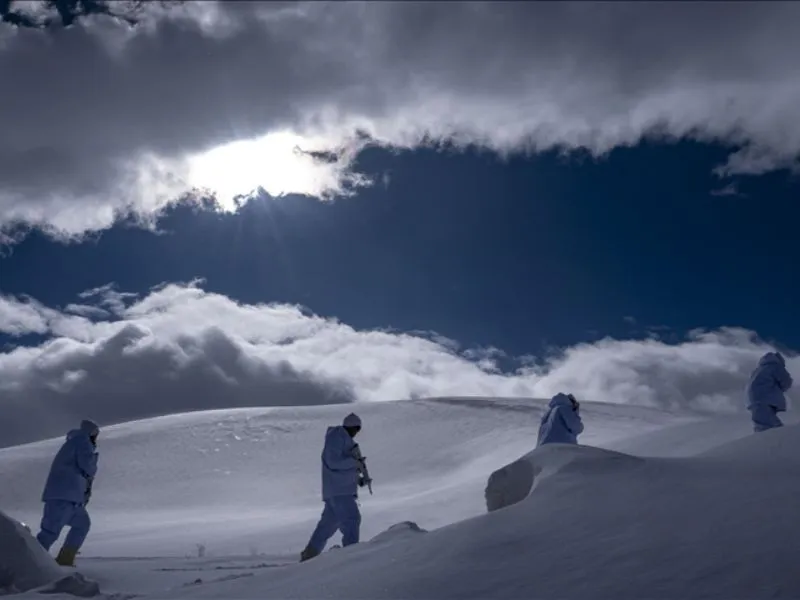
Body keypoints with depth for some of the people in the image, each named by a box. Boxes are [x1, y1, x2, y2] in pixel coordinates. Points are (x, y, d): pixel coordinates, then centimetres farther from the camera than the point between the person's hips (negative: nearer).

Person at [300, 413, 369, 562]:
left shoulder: (344, 440, 23)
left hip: (342, 489, 10)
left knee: (329, 523, 12)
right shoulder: (336, 436, -7)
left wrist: (359, 479, 13)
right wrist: (355, 462, -15)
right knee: (351, 519, -16)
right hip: (338, 490, -10)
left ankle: (309, 555, 16)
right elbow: (333, 461, -18)